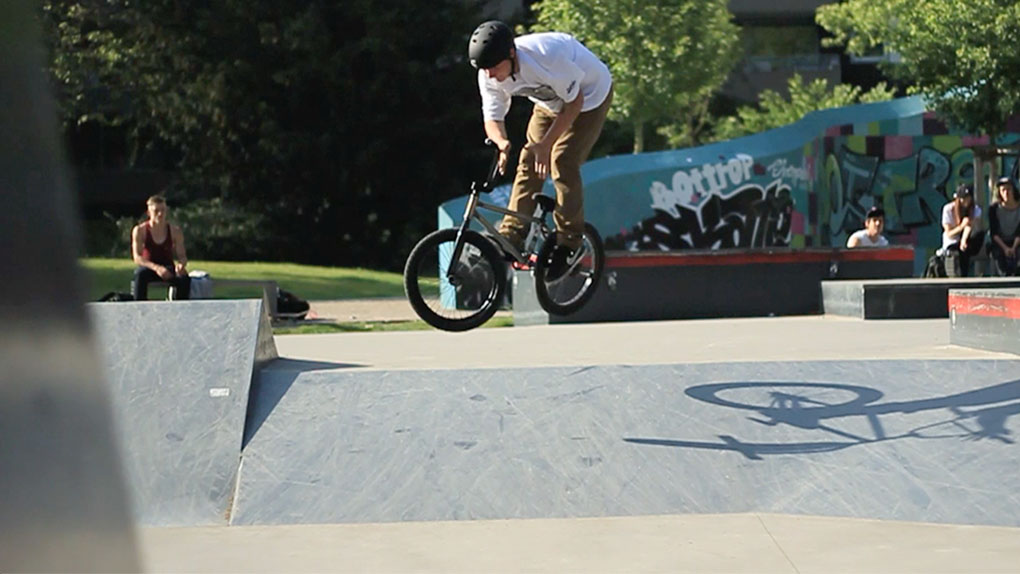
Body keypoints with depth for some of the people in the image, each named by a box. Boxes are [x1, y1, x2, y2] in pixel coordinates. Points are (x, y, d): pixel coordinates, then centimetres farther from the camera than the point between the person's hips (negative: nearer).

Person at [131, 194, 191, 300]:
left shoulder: (175, 231, -2)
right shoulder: (140, 230, -7)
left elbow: (182, 256, -2)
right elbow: (137, 257, -16)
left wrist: (181, 264, -29)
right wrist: (156, 268, -34)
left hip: (168, 268, 1)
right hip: (148, 268, -1)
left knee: (184, 277, -31)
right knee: (140, 274, -37)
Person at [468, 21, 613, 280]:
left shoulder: (546, 56, -41)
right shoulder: (489, 75, -22)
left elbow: (575, 102, -28)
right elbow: (492, 118, -15)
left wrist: (547, 143, -31)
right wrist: (501, 142, -39)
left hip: (588, 96, -6)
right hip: (550, 102, 6)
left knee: (563, 162, -17)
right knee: (529, 162, -5)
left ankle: (568, 242, -4)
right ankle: (511, 236, 1)